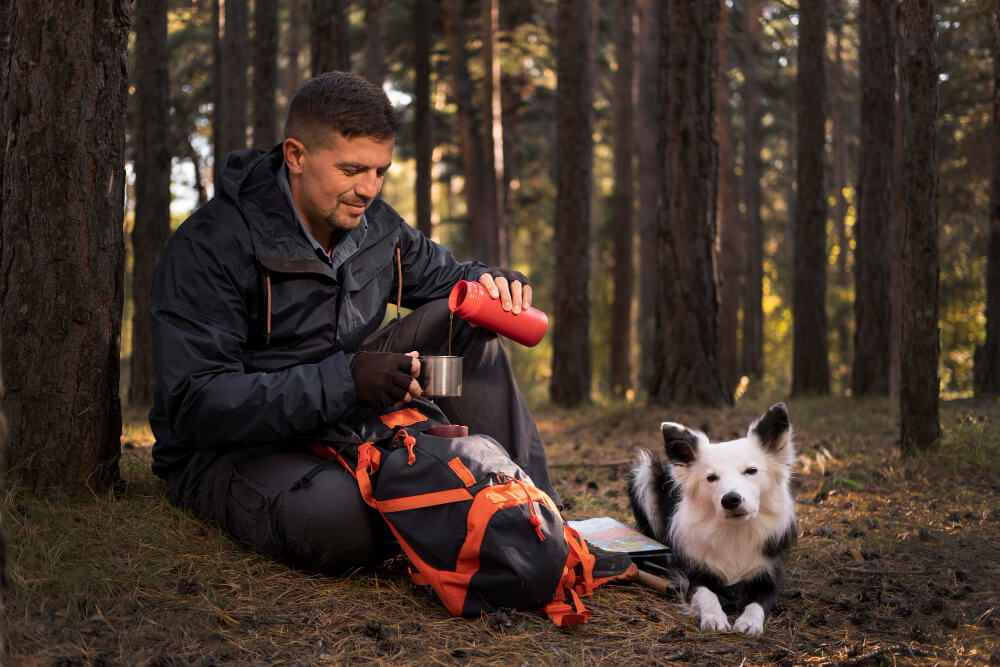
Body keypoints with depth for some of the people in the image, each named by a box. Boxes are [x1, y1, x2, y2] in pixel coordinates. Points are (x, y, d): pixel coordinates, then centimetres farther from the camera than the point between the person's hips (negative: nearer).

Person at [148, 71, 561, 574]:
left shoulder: (372, 223, 1)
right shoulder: (209, 246, -20)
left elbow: (445, 275, 18)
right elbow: (194, 405, -27)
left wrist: (489, 284, -10)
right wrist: (344, 379, -37)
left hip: (346, 425, 7)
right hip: (233, 451, -7)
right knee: (339, 522, -40)